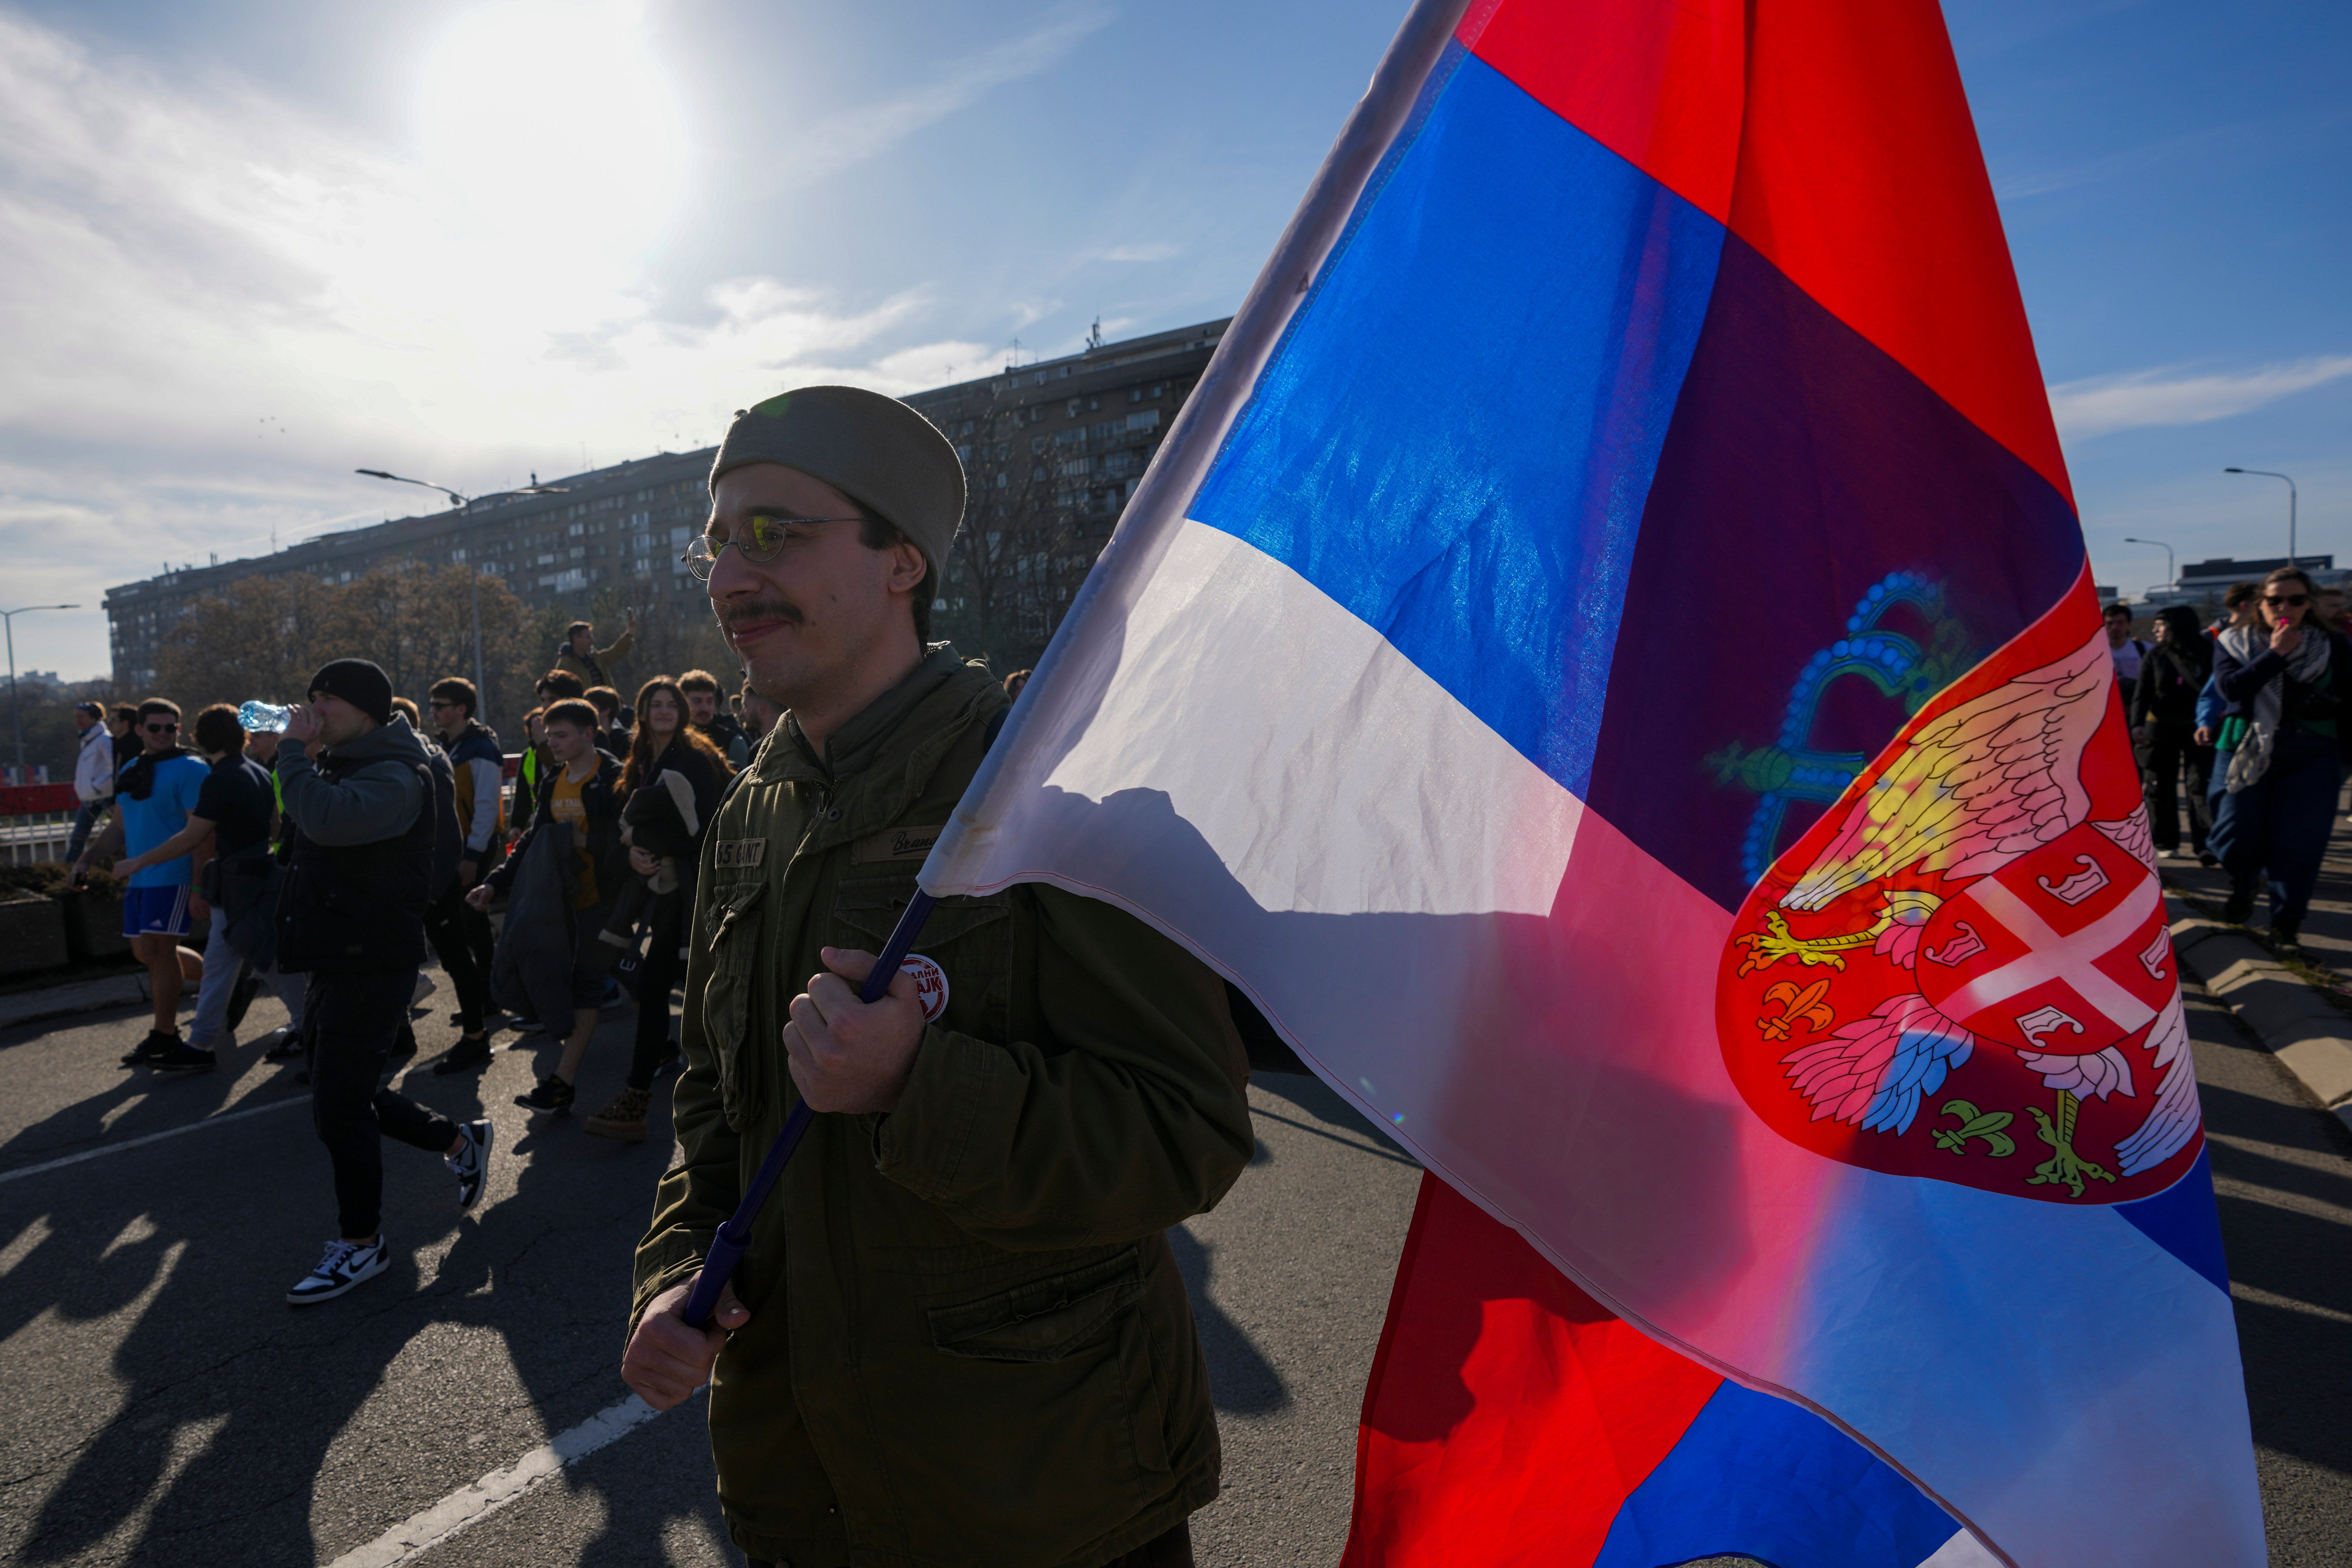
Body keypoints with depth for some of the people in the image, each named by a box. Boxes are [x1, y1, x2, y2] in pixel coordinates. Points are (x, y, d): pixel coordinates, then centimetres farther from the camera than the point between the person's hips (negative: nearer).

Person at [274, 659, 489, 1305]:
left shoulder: (395, 778, -17)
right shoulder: (350, 766, 16)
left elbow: (329, 819, -36)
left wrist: (295, 750, -24)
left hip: (372, 965, -10)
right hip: (340, 960, 11)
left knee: (339, 1107, -4)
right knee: (346, 1098, 16)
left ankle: (362, 1243, 12)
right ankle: (459, 1140, 33)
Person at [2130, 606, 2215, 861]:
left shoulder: (2207, 653, 3)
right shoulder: (2155, 656, 5)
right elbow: (2142, 693, -2)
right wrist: (2138, 724, -16)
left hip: (2197, 728, -1)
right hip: (2161, 729, 1)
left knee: (2201, 784, -7)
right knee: (2160, 787, 4)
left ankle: (2203, 844, -4)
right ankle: (2167, 843, 14)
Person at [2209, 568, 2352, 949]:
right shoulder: (2235, 643, 5)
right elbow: (2231, 688, -12)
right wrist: (2276, 654, -14)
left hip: (2312, 756, 0)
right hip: (2249, 751, 0)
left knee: (2300, 845, -5)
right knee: (2237, 835, -5)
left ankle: (2286, 924, 8)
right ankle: (2242, 888, 27)